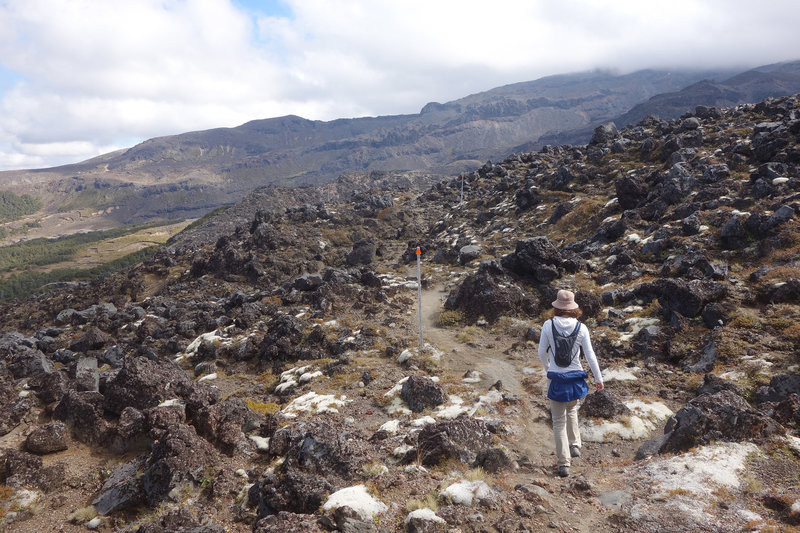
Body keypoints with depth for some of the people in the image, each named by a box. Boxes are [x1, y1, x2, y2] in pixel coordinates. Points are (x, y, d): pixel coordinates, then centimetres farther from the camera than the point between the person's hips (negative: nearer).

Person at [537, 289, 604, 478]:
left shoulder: (548, 325, -11)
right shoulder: (581, 328, -9)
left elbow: (542, 352, -3)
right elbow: (590, 356, -4)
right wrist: (598, 378, 8)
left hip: (556, 379, -2)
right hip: (576, 378, 2)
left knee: (559, 421, 8)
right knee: (572, 409, 31)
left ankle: (564, 464, 10)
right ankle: (575, 445, 31)